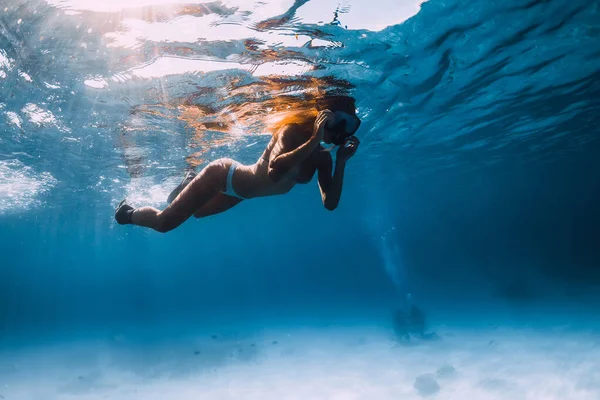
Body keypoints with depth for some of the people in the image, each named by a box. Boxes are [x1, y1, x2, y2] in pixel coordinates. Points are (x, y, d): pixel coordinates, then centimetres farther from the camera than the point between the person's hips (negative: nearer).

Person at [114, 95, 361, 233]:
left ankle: (189, 183, 56)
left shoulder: (322, 157, -10)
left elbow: (330, 204, -15)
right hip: (223, 174, -7)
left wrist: (341, 162, -20)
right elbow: (274, 173, -49)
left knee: (198, 212, 31)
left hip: (239, 188, 7)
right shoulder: (293, 131, -30)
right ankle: (130, 213, 30)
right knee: (164, 222, 1)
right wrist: (313, 140, -49)